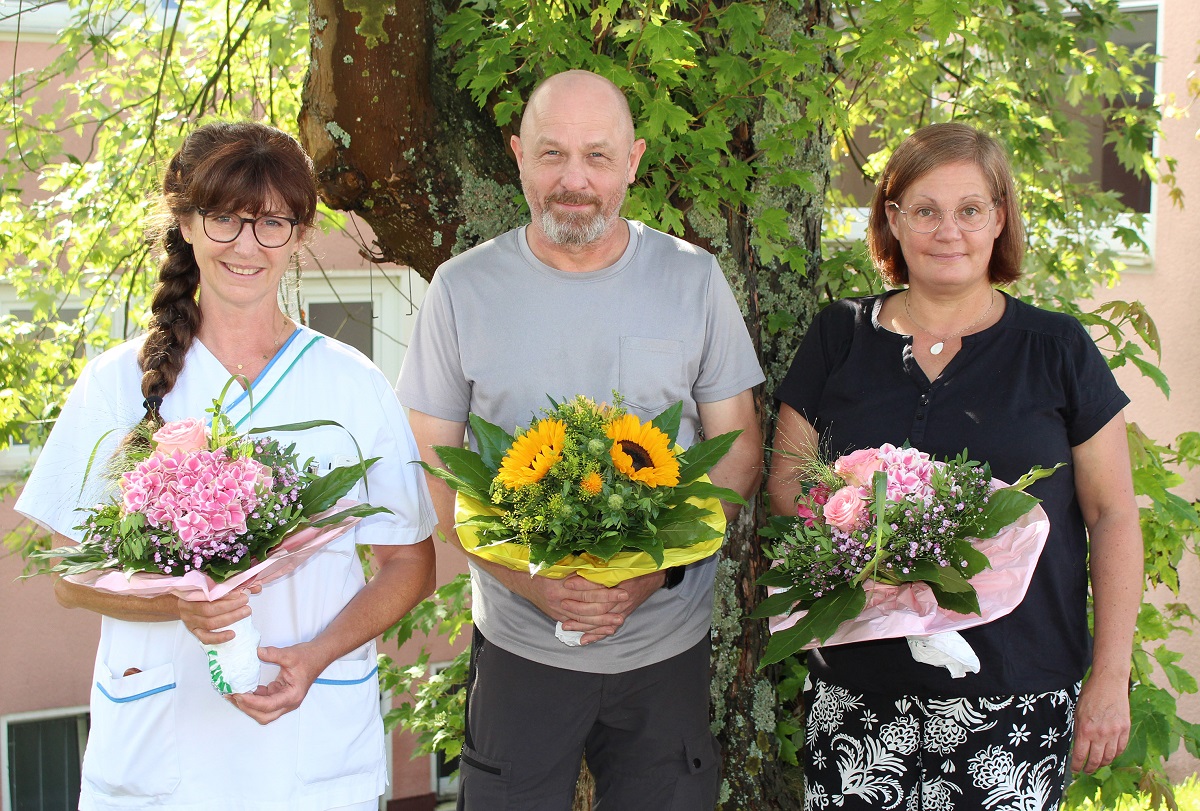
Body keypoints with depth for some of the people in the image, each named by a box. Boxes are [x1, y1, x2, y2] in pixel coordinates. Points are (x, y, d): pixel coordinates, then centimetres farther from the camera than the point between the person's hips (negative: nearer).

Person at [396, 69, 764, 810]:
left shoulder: (694, 280, -2)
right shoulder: (464, 289, -3)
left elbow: (739, 450, 1)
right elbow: (432, 465, -1)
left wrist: (657, 568, -15)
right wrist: (527, 577, -17)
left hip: (668, 647, 1)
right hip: (519, 649, 0)